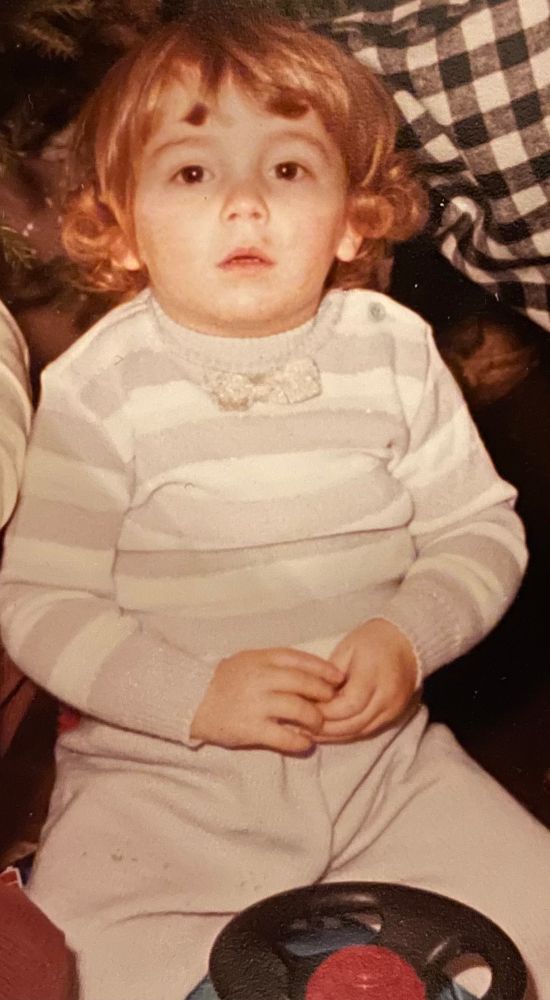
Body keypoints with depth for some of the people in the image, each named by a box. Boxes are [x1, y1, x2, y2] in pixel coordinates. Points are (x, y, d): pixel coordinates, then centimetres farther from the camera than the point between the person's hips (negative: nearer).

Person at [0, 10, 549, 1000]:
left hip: (381, 753, 3)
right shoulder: (100, 387, -9)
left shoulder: (394, 352, -2)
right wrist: (199, 694, -20)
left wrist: (409, 637, -15)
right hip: (158, 777, -2)